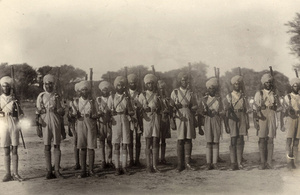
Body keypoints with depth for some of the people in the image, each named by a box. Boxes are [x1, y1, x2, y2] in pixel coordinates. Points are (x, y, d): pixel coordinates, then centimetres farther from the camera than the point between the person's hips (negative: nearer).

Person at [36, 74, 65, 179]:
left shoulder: (57, 96, 8)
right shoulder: (41, 96, 8)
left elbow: (62, 112, 9)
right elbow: (37, 113, 8)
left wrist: (56, 110, -13)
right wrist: (38, 128, 3)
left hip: (56, 123, 0)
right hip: (45, 123, 0)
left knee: (57, 146, -2)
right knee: (47, 147, 1)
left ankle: (57, 170, 1)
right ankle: (49, 171, 5)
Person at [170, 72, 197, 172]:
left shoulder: (190, 93, 13)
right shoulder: (175, 92, 8)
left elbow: (195, 106, 17)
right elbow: (171, 106, 7)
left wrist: (190, 109, 0)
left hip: (189, 118, 2)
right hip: (179, 117, -2)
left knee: (188, 140, 1)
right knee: (180, 140, -4)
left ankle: (188, 163, 5)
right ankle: (180, 164, 0)